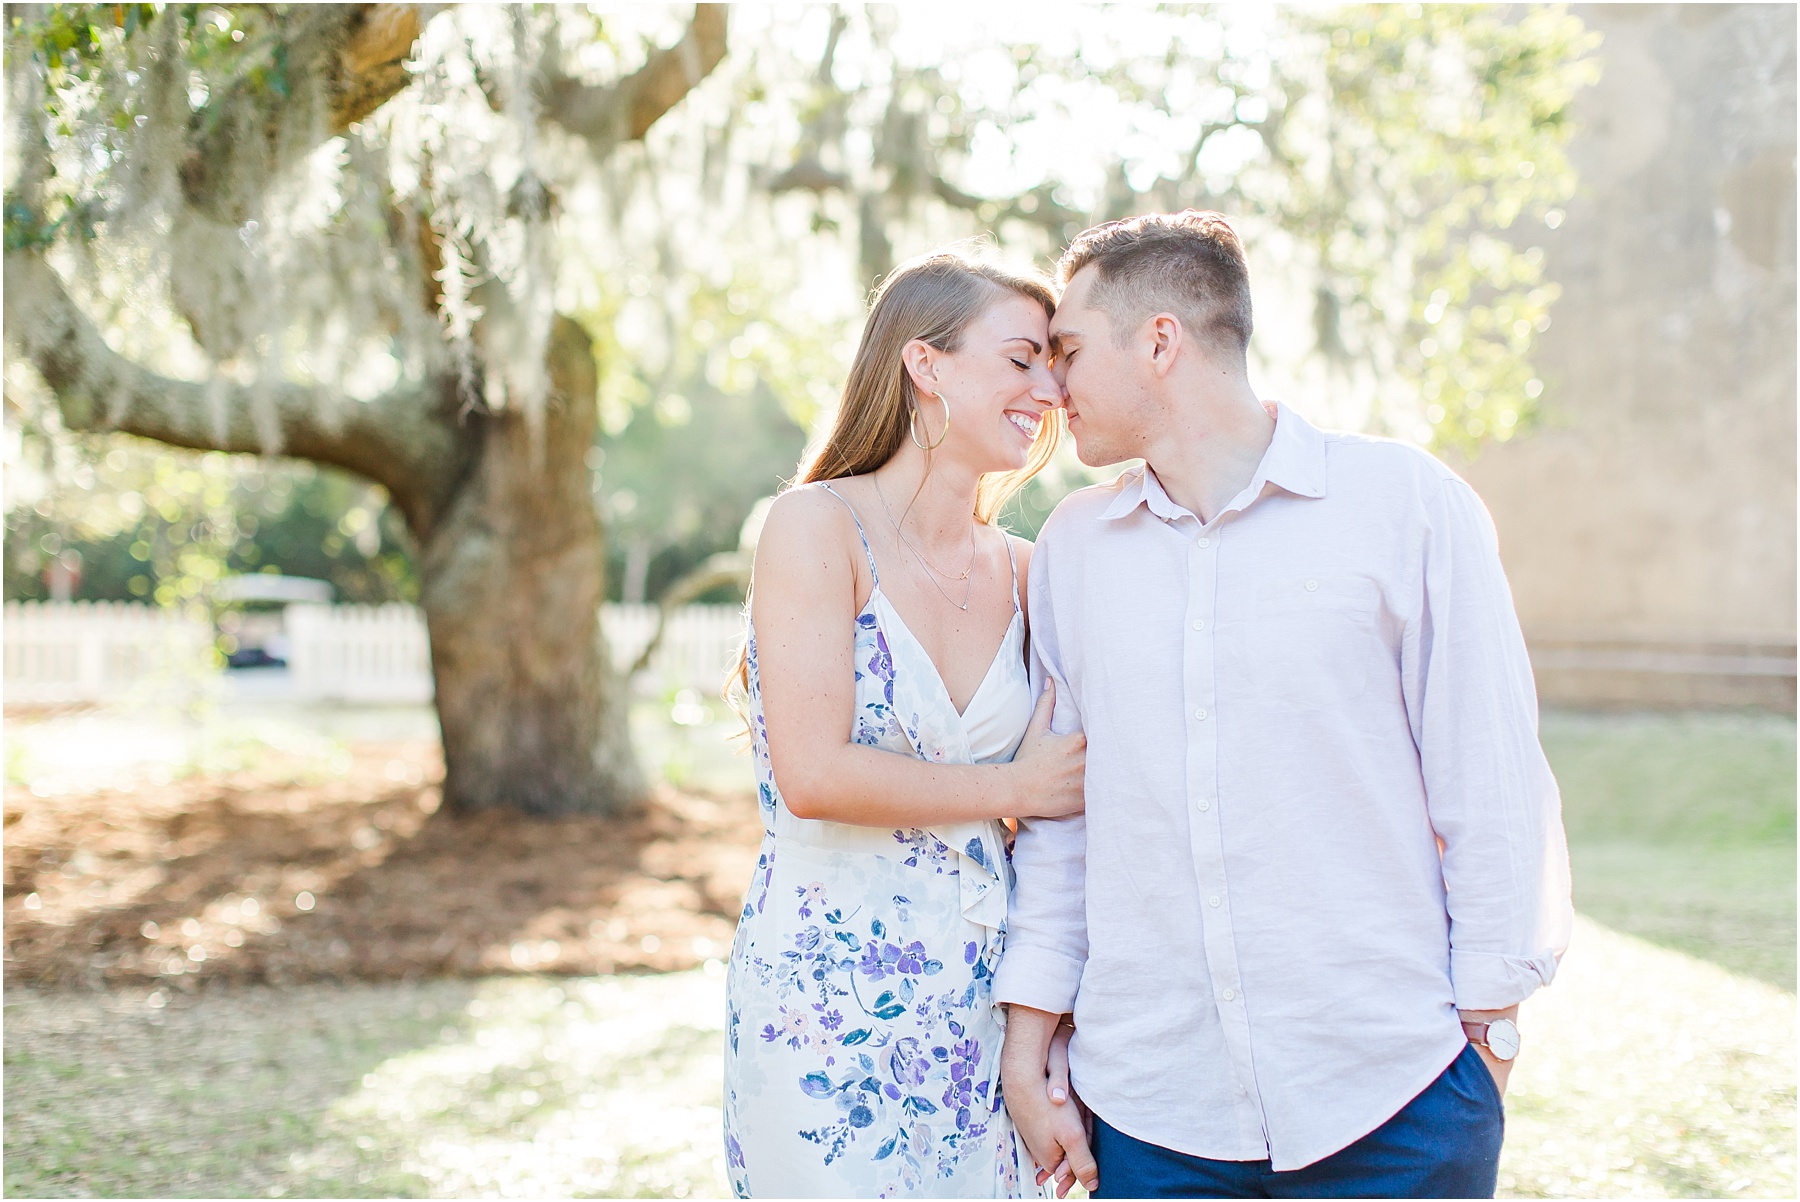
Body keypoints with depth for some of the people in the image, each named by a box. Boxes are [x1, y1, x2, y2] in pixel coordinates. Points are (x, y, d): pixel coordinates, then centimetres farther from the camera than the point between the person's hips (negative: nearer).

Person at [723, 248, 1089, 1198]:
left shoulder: (1019, 571, 8)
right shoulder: (819, 528, -9)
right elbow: (814, 776, -18)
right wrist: (1015, 786, -9)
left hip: (981, 1002, 5)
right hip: (830, 1003, -5)